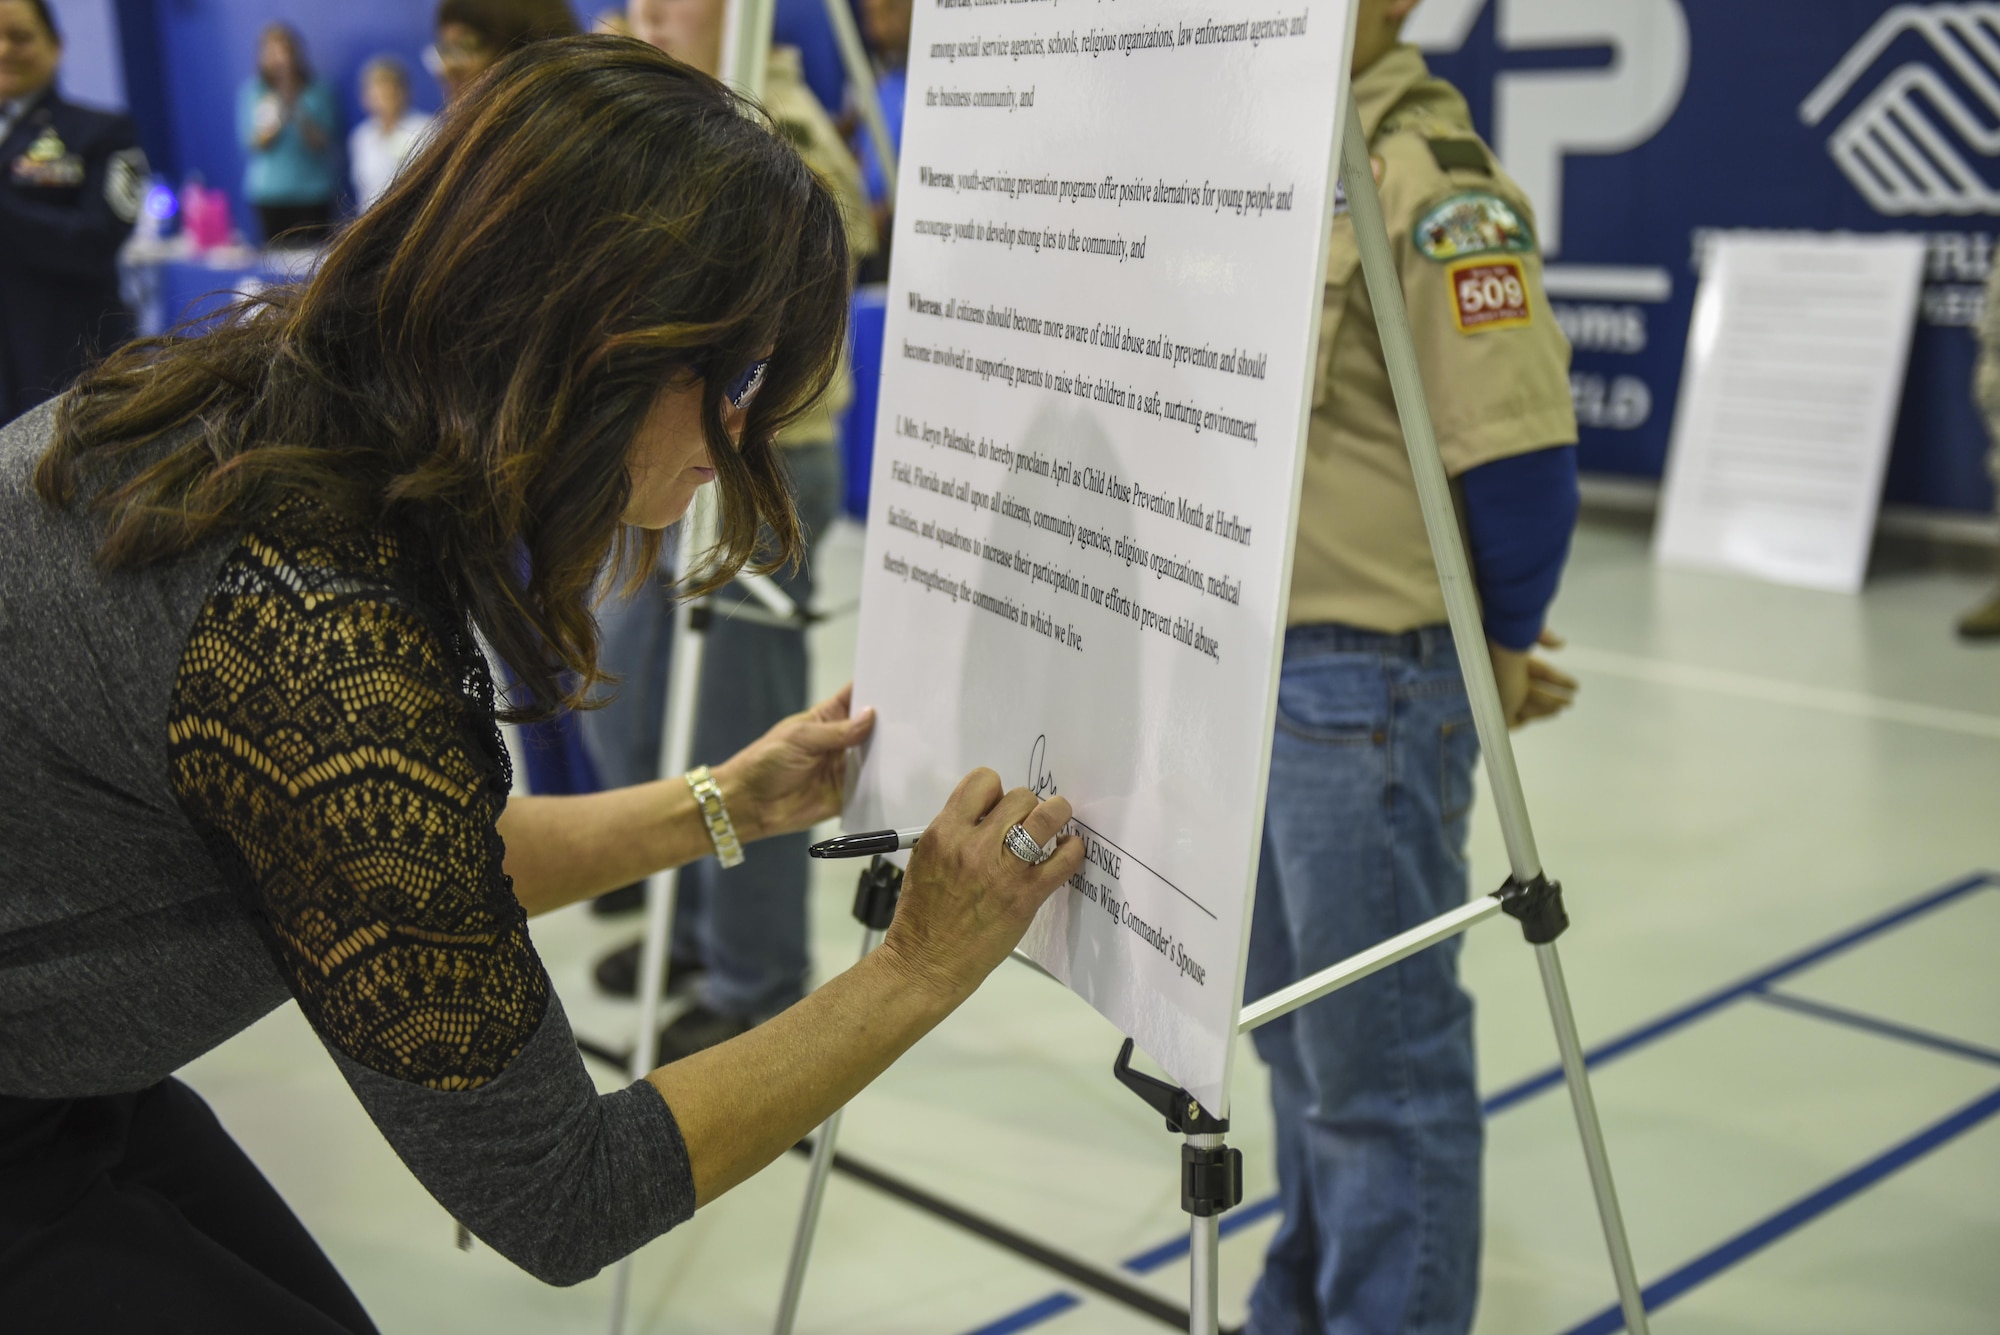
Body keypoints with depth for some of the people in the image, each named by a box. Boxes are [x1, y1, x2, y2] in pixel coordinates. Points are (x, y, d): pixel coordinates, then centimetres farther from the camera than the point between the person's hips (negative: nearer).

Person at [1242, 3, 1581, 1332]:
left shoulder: (1430, 178, -17)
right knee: (1295, 1030, 21)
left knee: (1379, 1055, 3)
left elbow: (1522, 446, -19)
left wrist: (1500, 646, -6)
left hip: (1367, 683, -9)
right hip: (1241, 662, 9)